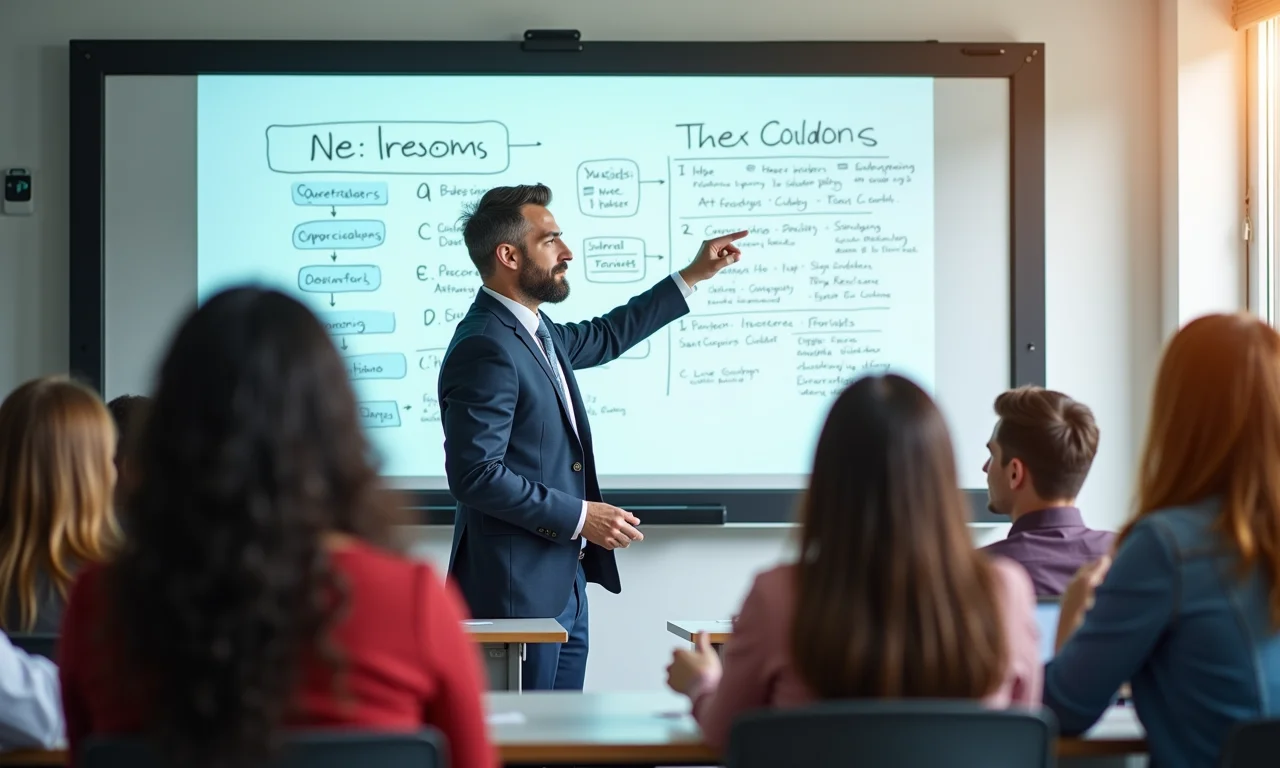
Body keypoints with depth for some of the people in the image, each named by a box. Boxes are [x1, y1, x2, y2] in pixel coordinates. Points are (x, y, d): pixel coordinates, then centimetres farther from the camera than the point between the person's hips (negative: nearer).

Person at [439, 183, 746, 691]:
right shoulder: (485, 348, -18)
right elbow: (476, 474, -23)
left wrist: (692, 277, 32)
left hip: (565, 580, 10)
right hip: (518, 587, -10)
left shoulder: (537, 332, 12)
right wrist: (578, 516, -17)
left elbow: (605, 337, 32)